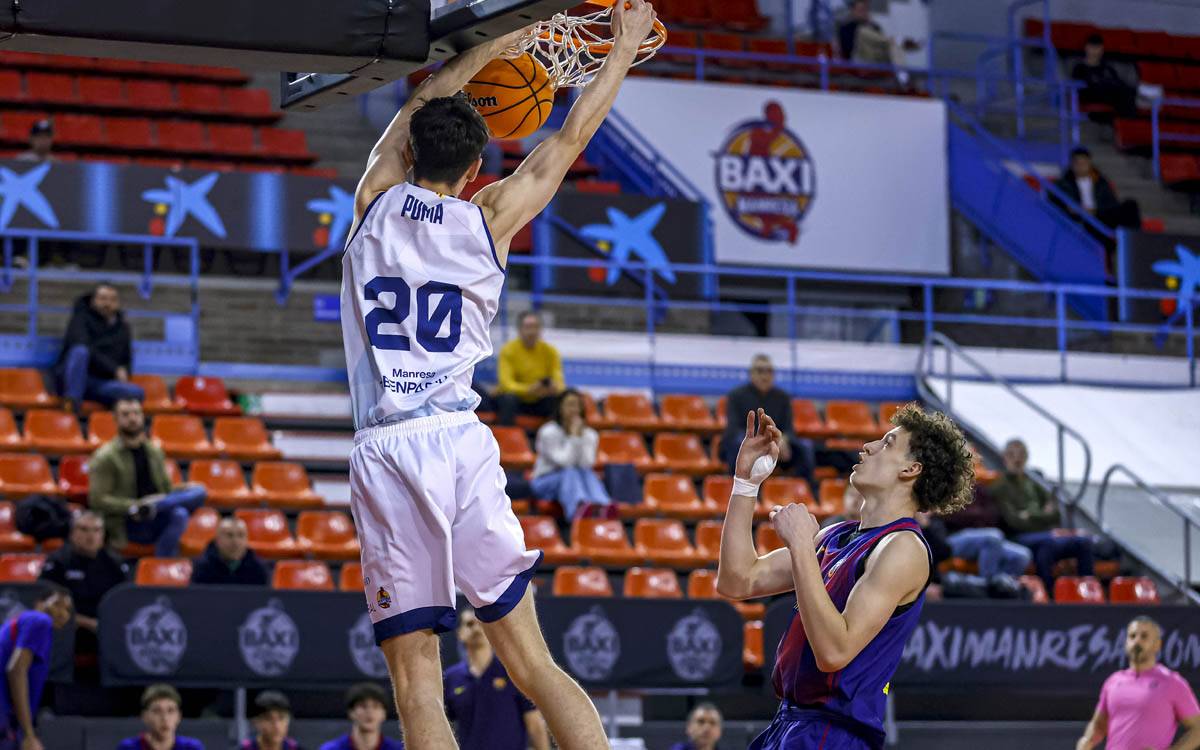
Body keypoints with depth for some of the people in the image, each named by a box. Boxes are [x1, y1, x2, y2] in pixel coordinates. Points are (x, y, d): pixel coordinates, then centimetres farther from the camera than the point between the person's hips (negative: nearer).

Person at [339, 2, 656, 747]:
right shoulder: (487, 221, 7)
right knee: (533, 663, 2)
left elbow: (419, 107, 28)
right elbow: (570, 140, 20)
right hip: (460, 443, 0)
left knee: (416, 683, -2)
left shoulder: (376, 202, 9)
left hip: (383, 455, 0)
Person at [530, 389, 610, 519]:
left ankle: (603, 507, -63)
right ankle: (579, 506, -70)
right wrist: (574, 437, -17)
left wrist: (581, 437, -17)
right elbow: (564, 462, -18)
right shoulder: (549, 432, -8)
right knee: (570, 473, -34)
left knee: (588, 474, -29)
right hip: (545, 482, -4)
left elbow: (586, 465, -12)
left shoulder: (589, 435, 5)